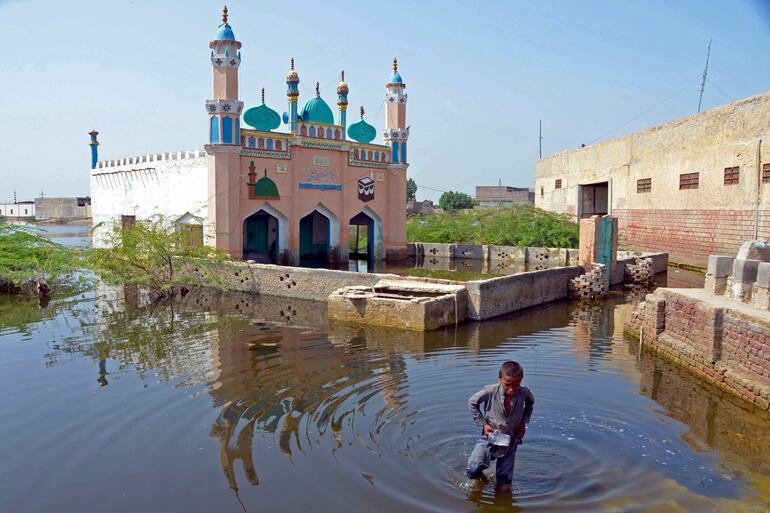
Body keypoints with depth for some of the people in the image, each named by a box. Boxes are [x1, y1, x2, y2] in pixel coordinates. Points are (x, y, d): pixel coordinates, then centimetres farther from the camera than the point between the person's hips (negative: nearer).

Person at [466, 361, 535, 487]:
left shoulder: (524, 393, -15)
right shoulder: (490, 391, -24)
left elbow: (530, 402, 10)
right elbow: (472, 402, -7)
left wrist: (524, 422, 0)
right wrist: (483, 424, -10)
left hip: (511, 440, 2)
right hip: (490, 437, -2)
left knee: (505, 481, 9)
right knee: (473, 469, -22)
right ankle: (480, 476, 13)